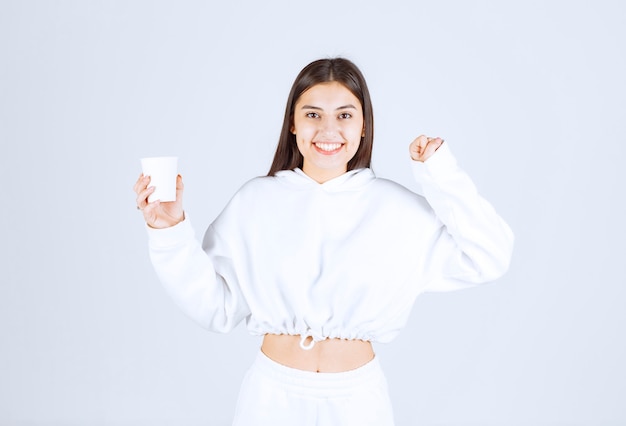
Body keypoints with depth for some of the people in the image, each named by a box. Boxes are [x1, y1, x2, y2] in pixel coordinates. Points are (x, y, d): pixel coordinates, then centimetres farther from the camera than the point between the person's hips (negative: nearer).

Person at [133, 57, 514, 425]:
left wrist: (441, 173, -12)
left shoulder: (394, 206, -5)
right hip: (273, 392, 0)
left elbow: (488, 259, -9)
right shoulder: (255, 201, -6)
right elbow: (216, 305, -8)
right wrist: (171, 232, -18)